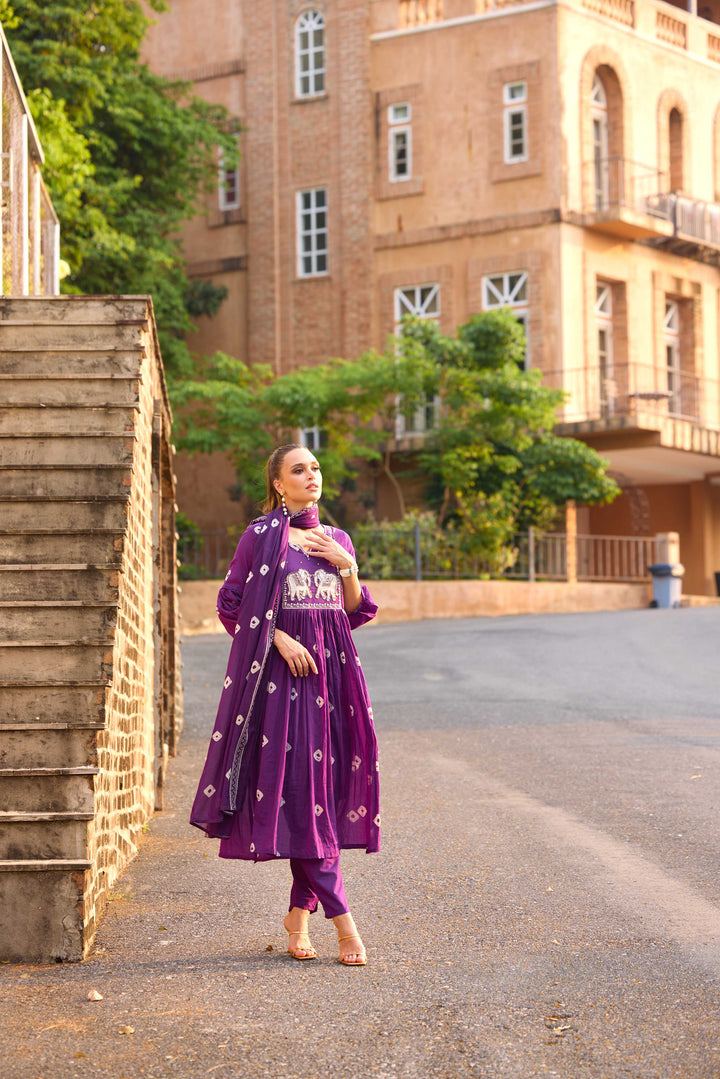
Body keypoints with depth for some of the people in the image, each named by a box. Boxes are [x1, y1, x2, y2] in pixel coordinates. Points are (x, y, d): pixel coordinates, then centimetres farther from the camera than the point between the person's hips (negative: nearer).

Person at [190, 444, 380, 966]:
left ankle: (300, 910, 13)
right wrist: (278, 636, -14)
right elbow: (232, 604, -2)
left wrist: (347, 567, 0)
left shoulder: (338, 541, 16)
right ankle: (342, 917, -11)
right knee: (297, 788, -11)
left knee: (329, 782, 2)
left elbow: (355, 613, 16)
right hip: (282, 670, -5)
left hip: (333, 670, 5)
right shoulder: (261, 535, 1)